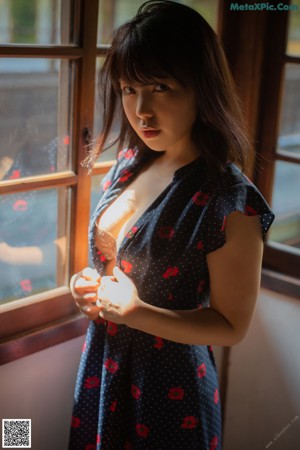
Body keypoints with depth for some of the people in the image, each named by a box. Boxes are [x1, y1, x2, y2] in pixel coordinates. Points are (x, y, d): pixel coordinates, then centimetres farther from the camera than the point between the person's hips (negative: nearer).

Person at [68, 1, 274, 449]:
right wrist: (89, 284, -8)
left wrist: (135, 312, -26)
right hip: (103, 364, 6)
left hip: (168, 383, -6)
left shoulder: (231, 203, -25)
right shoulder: (131, 160, -4)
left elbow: (231, 325, -17)